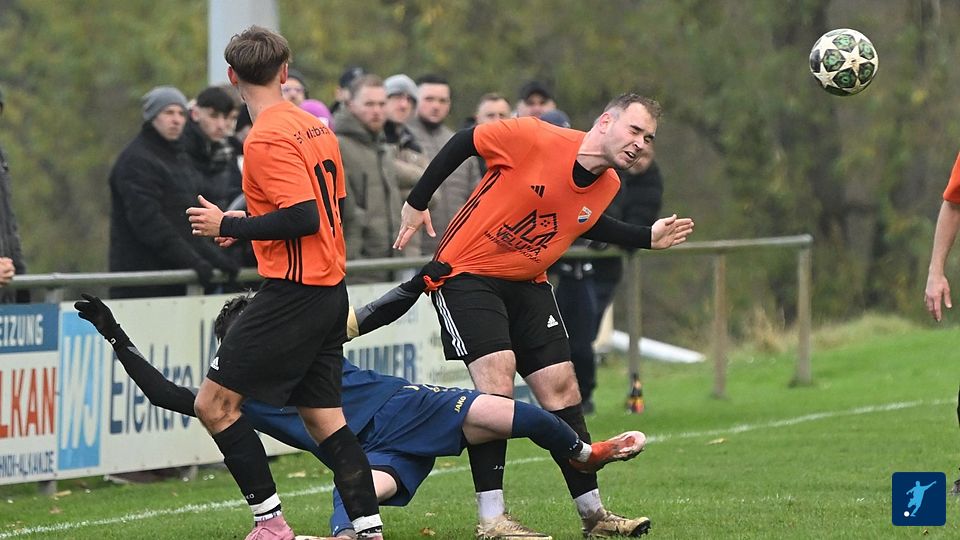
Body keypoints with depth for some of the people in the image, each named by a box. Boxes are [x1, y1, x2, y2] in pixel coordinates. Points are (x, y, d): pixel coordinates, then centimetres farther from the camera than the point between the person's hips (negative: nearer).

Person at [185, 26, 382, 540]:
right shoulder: (316, 127, 12)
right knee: (323, 415, 12)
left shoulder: (266, 140, -15)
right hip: (330, 288, 9)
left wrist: (230, 225, -12)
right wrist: (249, 223, 20)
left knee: (214, 402, -4)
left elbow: (304, 218, -21)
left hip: (292, 291, -9)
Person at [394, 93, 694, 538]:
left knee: (561, 389, 4)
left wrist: (647, 238, 8)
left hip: (528, 285, 7)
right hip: (466, 274, -7)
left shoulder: (607, 186, -2)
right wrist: (417, 202, -5)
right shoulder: (533, 138, -23)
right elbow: (463, 142, -11)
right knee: (497, 381, -20)